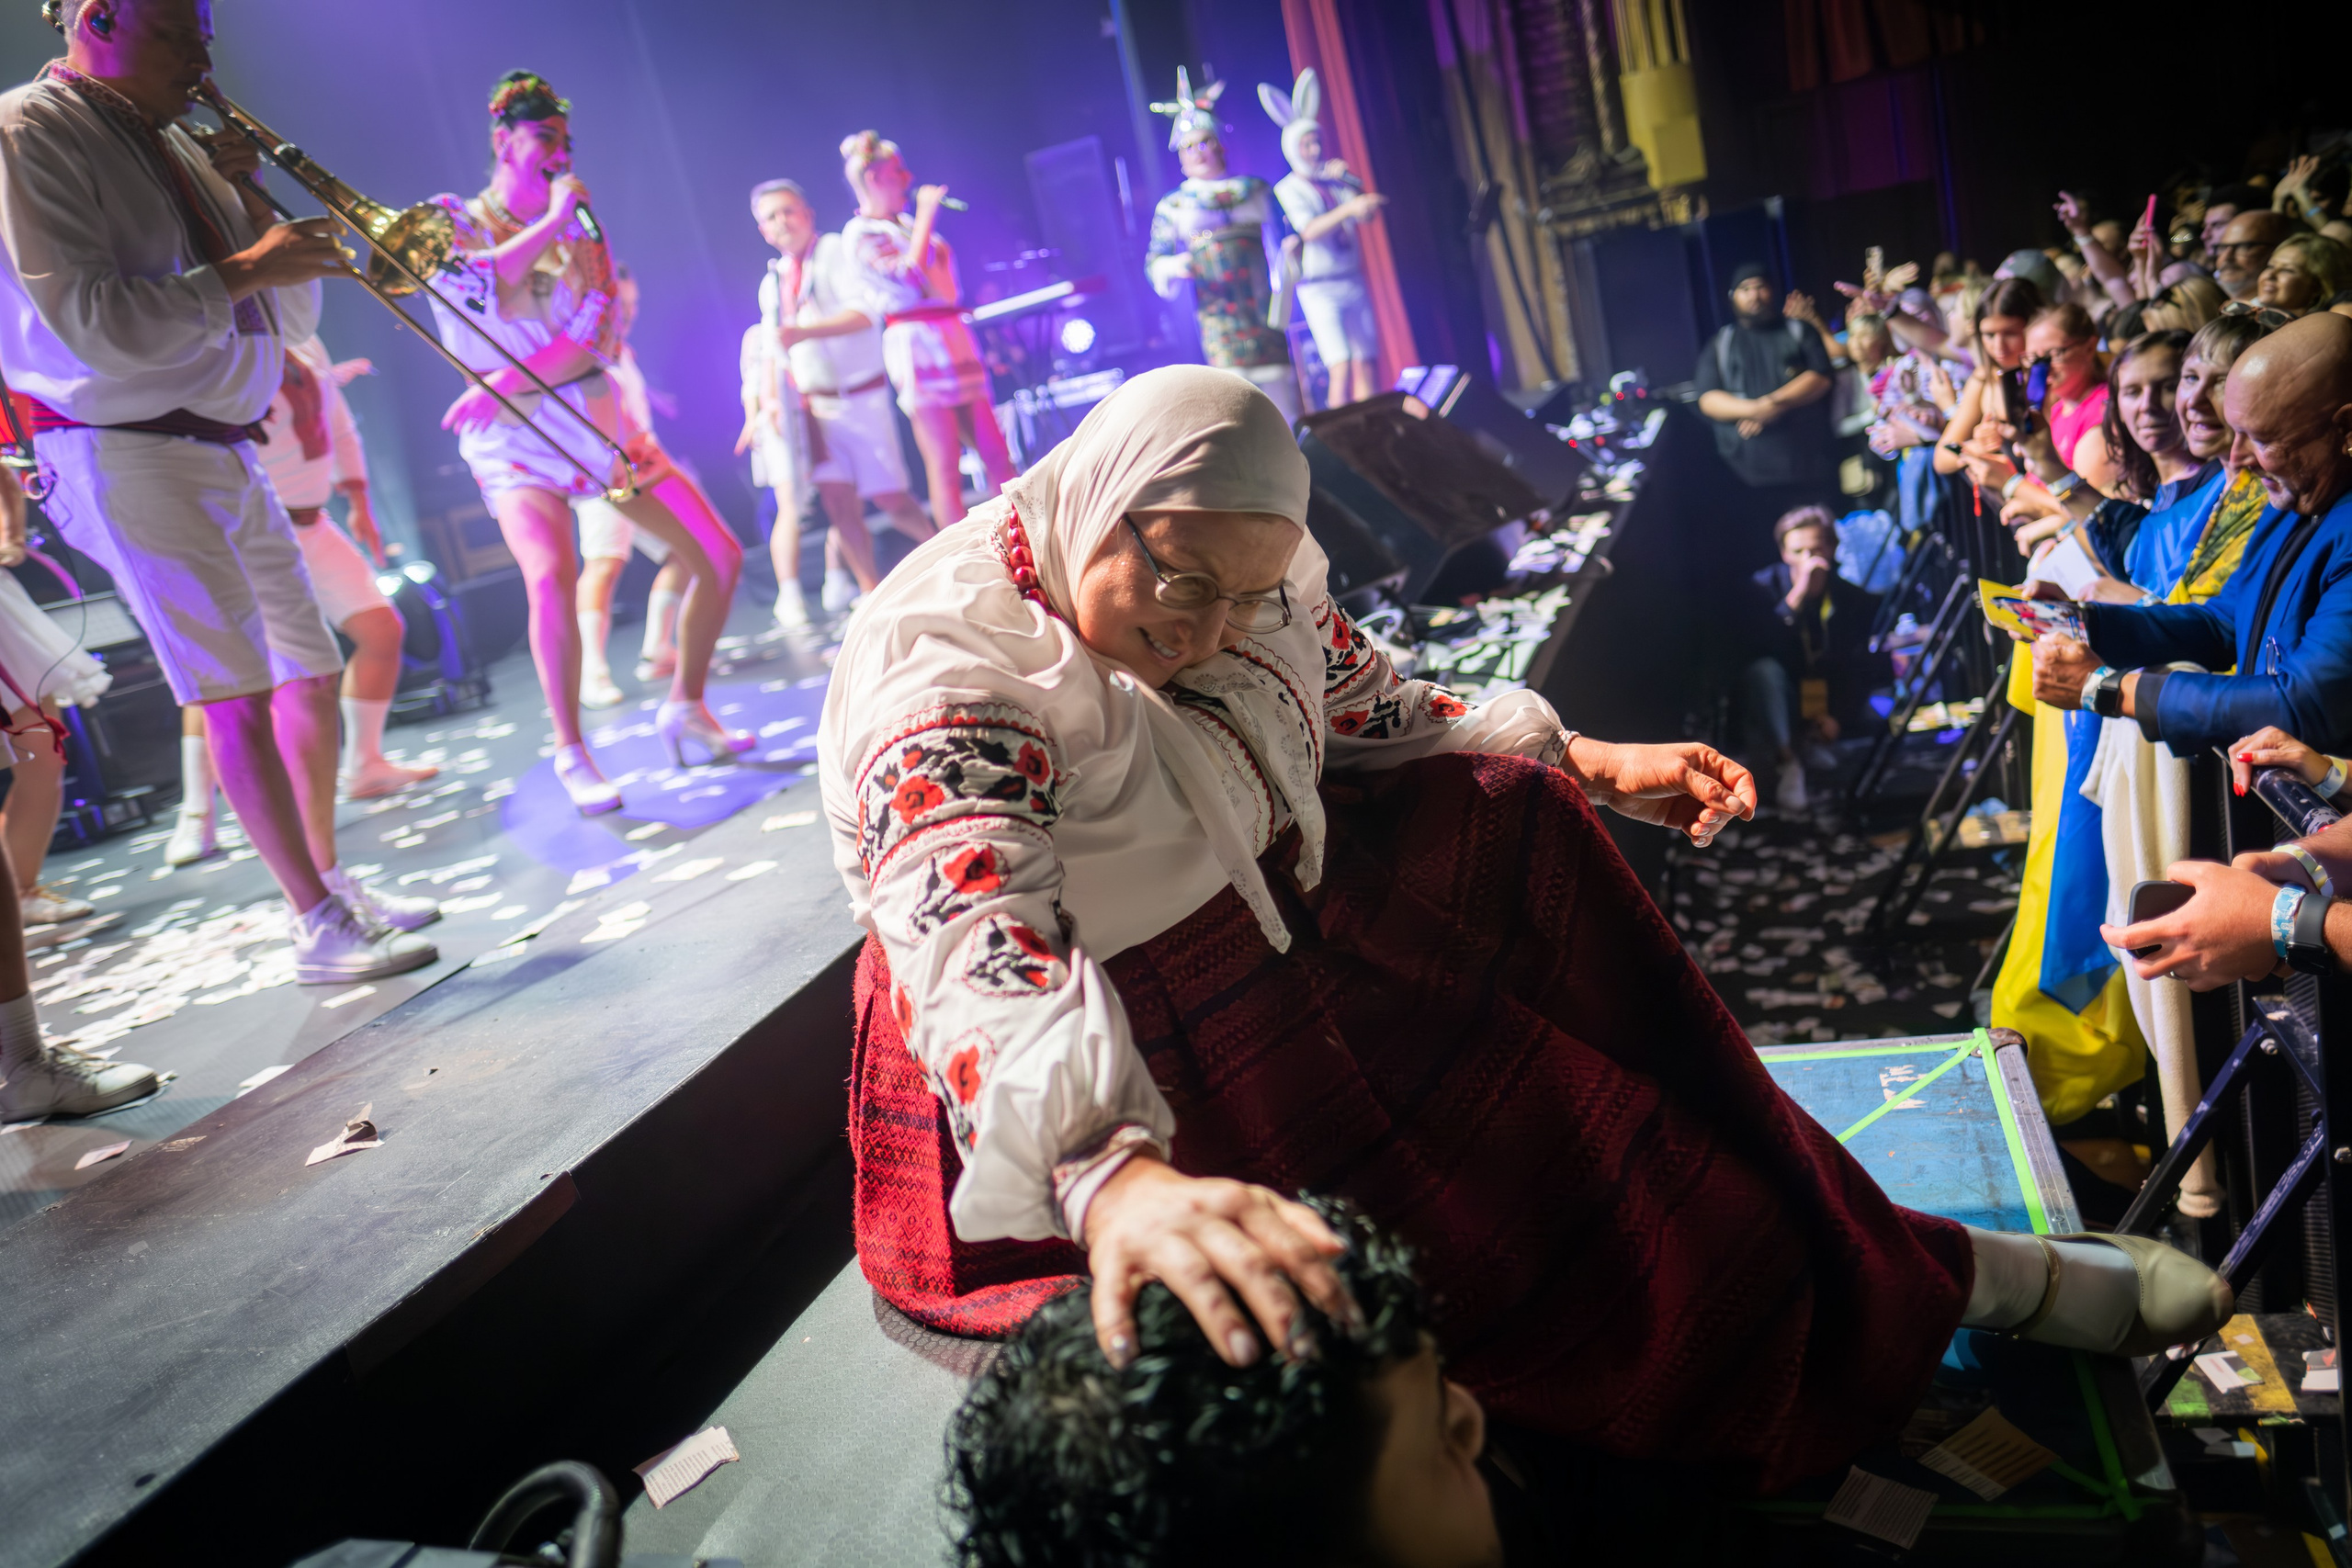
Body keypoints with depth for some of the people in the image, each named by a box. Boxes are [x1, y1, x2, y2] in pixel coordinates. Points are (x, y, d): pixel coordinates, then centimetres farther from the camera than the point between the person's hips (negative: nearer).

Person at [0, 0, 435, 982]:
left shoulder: (176, 148, 15)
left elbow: (293, 320, 14)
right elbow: (89, 325, -20)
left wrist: (252, 211, 0)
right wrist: (238, 270, -19)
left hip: (222, 449, 8)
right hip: (124, 453, -8)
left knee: (311, 670, 10)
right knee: (238, 691, -12)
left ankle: (327, 877, 23)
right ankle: (318, 928, -8)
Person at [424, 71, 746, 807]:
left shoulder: (580, 226, 7)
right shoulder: (456, 220, -1)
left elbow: (596, 339, -8)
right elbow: (472, 285, -26)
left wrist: (507, 382, -20)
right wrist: (551, 219, -18)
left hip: (599, 424, 5)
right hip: (514, 441, -5)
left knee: (720, 556, -1)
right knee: (552, 576, -30)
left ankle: (685, 707, 16)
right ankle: (571, 756, -17)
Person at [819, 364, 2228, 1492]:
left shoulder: (1246, 582, -5)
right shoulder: (944, 676, -28)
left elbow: (1376, 710, 11)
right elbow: (976, 970, -44)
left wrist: (1590, 764, 1)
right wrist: (1116, 1182, -61)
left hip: (1263, 932, 8)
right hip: (1072, 1111, -8)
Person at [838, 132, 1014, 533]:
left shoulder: (906, 224, 19)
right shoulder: (860, 233, -5)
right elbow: (909, 279, -19)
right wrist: (926, 214, -11)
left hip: (954, 339, 8)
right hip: (916, 345, -8)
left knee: (996, 455, 5)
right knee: (946, 467, -7)